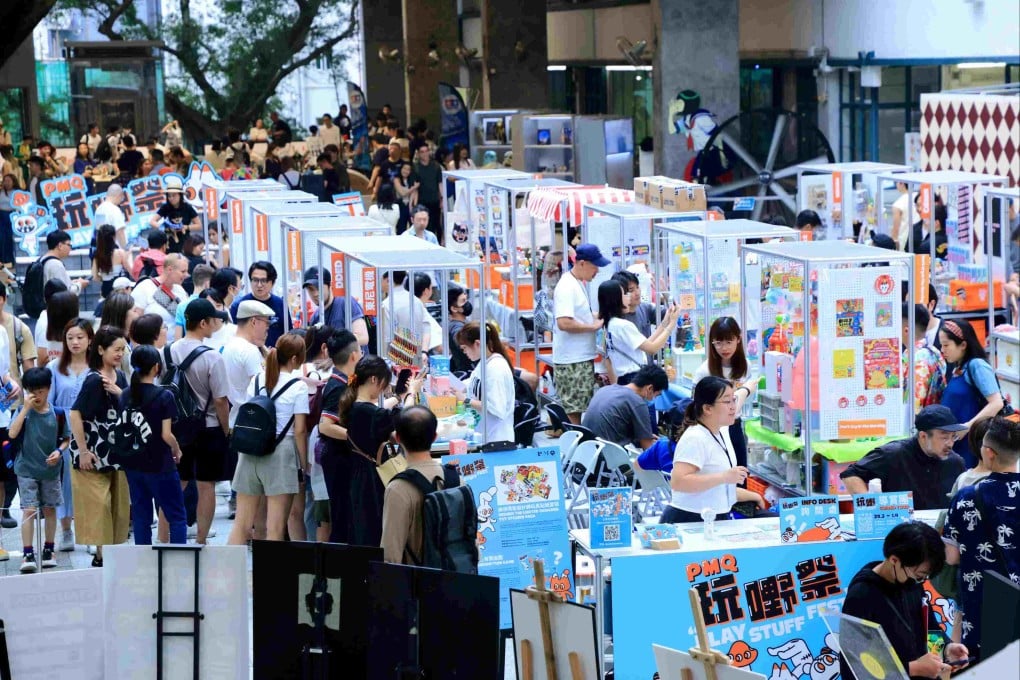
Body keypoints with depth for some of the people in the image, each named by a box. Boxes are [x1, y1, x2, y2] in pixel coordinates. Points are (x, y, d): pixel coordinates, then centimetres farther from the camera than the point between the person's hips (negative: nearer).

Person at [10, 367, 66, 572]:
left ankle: (48, 550, 24)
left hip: (50, 469, 2)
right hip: (27, 469, -2)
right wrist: (26, 408, -22)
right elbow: (12, 434, -21)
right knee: (29, 510, -8)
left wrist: (59, 451, -15)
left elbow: (66, 439, 6)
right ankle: (28, 554, -7)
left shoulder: (57, 413, -4)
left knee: (49, 509, 11)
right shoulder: (23, 411, -7)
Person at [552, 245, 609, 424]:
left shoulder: (578, 283, 15)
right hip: (572, 362, -10)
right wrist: (593, 326, -17)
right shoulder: (567, 287, -17)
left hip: (583, 357, 10)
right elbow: (564, 323, -26)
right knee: (573, 410, -6)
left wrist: (596, 317, 10)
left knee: (578, 409, 15)